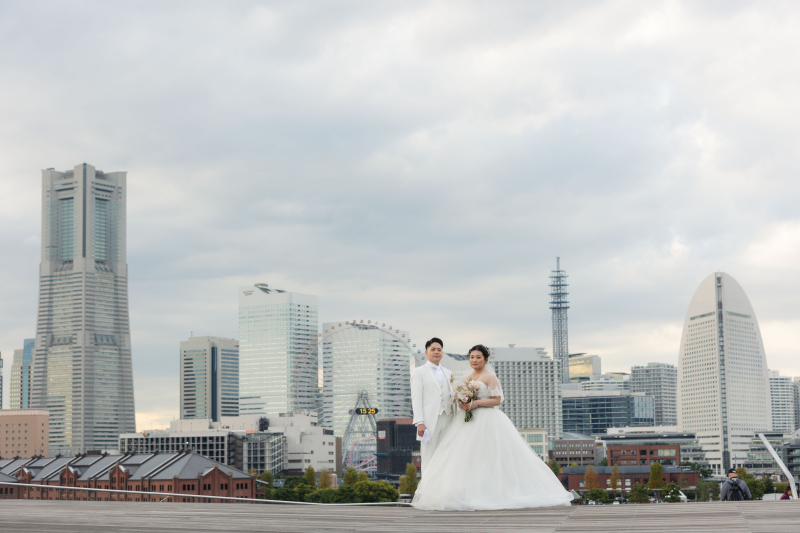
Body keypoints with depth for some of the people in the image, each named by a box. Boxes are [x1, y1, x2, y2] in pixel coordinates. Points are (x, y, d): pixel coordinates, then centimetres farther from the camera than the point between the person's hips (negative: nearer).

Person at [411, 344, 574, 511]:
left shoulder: (490, 377, -2)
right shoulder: (467, 377, 17)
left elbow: (497, 400, -8)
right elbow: (460, 398, 20)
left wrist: (477, 403, -18)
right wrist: (462, 404, -2)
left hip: (486, 421, -6)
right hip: (467, 421, 7)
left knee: (487, 458, -10)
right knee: (464, 458, -3)